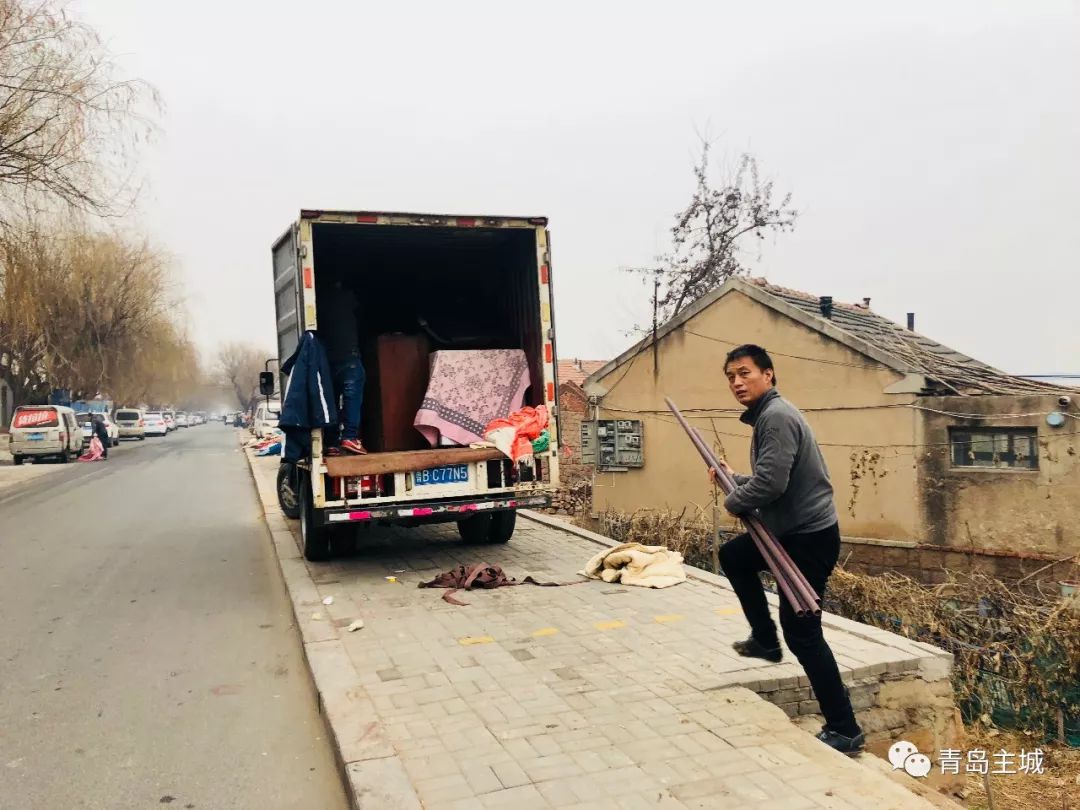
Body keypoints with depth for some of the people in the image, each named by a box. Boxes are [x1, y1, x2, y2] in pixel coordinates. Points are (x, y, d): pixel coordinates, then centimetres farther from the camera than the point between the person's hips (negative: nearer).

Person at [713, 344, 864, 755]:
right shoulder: (766, 416, 12)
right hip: (788, 529, 11)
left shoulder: (777, 416, -20)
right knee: (732, 556, 26)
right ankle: (765, 640, 34)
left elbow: (771, 482, -29)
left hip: (810, 536, -10)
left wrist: (734, 503, -11)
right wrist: (734, 477, 9)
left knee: (802, 633, -5)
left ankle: (845, 731, 4)